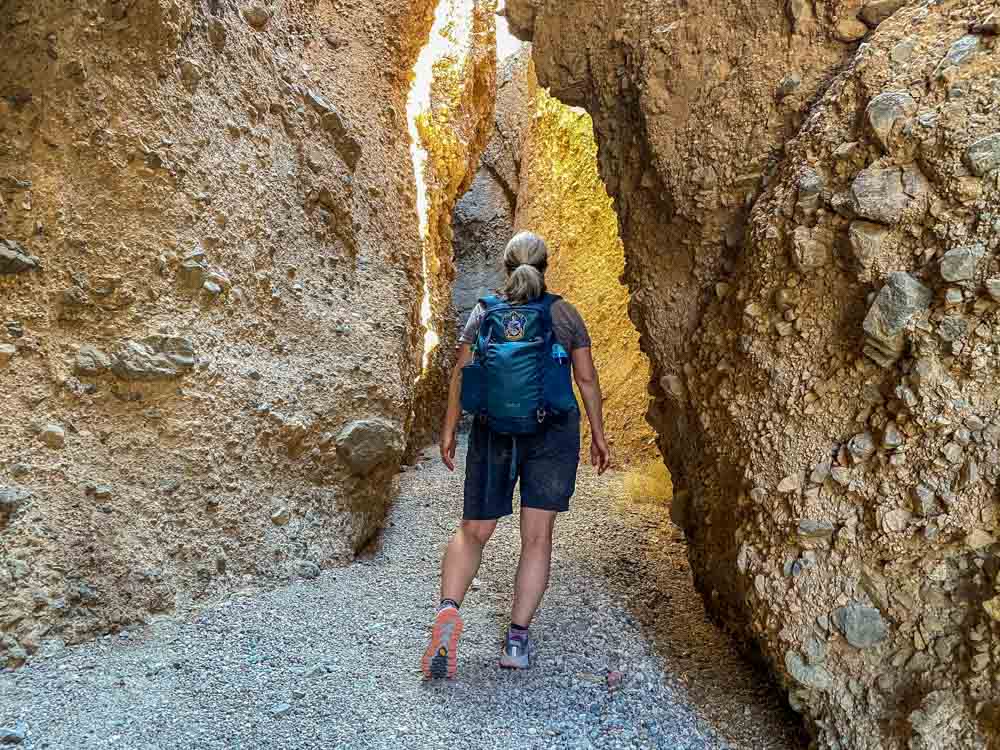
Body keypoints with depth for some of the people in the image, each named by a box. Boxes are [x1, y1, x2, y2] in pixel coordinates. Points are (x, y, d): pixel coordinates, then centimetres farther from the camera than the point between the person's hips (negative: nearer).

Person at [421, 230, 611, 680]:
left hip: (494, 432, 0)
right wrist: (598, 434, 9)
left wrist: (449, 429, 4)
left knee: (473, 532, 8)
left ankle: (448, 610, -15)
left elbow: (461, 373, -3)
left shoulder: (485, 311, 1)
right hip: (554, 432, 0)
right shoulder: (566, 314, 2)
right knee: (537, 537, 5)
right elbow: (587, 379, 1)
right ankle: (517, 640, 3)